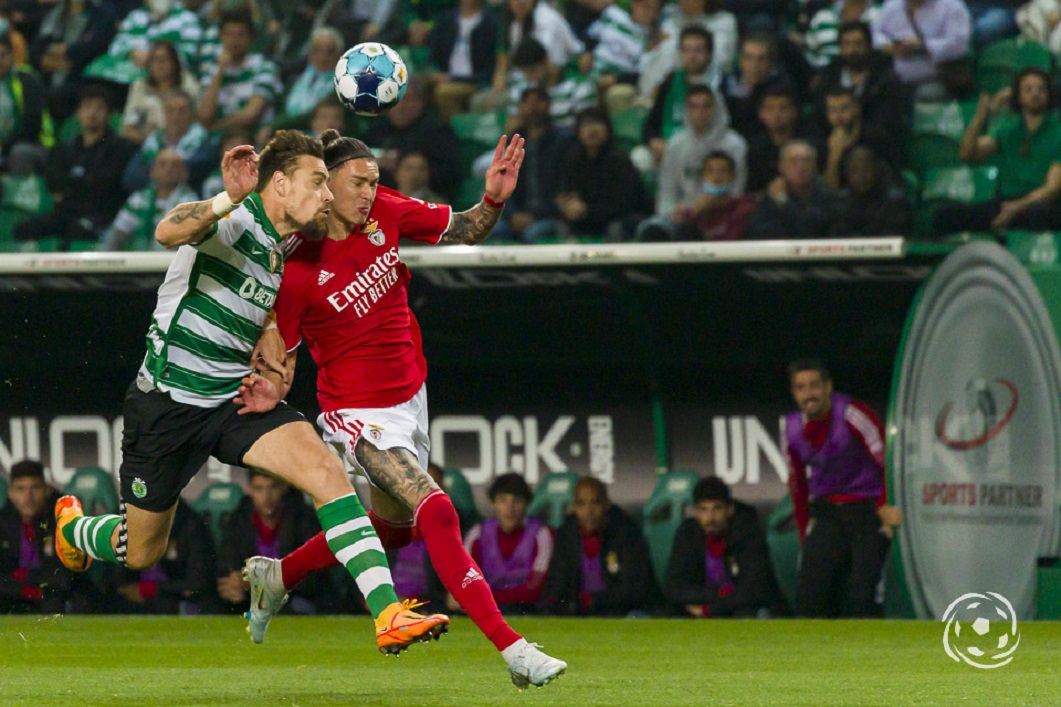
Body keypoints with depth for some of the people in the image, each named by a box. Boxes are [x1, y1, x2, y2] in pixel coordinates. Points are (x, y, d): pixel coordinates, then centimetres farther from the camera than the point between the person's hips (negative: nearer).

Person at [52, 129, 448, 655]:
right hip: (167, 404, -5)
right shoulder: (234, 221, -16)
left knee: (325, 469, -21)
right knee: (141, 553, 9)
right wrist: (230, 199, -54)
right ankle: (71, 527, 47)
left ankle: (386, 614, -27)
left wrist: (271, 385, 1)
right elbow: (167, 232, -39)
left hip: (233, 399, 5)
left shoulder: (289, 261, 6)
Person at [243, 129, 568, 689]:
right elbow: (276, 353, -9)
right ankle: (511, 648, -27)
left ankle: (277, 577, 46)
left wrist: (494, 199, -17)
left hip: (410, 396, 8)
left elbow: (463, 232, 3)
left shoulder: (385, 213, -6)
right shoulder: (298, 268, -19)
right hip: (357, 411, -8)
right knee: (436, 512, -23)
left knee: (393, 527, 24)